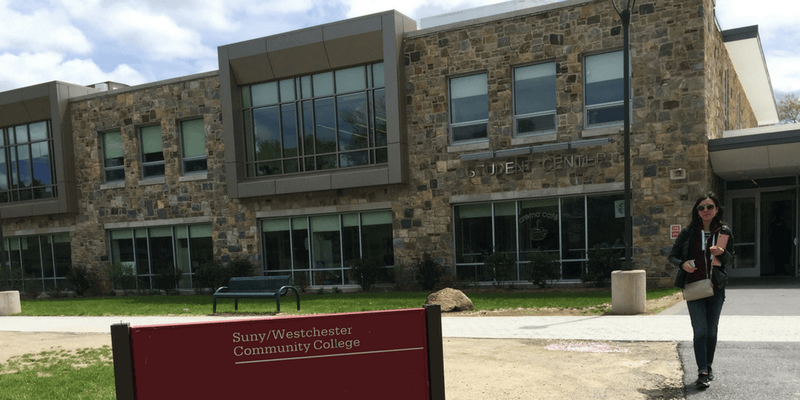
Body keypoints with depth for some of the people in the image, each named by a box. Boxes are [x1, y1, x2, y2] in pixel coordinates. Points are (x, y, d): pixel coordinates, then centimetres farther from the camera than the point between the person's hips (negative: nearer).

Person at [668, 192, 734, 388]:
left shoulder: (724, 232, 3)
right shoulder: (687, 233, 0)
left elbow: (730, 260, 7)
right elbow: (672, 255, 6)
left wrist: (722, 253, -15)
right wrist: (682, 264, -16)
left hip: (716, 287, 2)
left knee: (711, 329, 12)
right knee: (700, 329, -7)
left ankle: (708, 367, 26)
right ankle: (702, 372, -8)